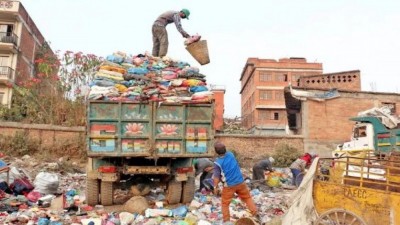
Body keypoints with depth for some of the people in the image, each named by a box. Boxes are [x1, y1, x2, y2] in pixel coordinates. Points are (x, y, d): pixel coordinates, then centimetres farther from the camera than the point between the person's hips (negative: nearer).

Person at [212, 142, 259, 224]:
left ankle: (226, 220, 12)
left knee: (225, 203, 12)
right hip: (240, 182, 4)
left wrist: (215, 187, -4)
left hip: (229, 185, -4)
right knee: (247, 197, 20)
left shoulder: (217, 162, -16)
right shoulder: (230, 154, -3)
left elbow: (216, 177, -14)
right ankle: (255, 213, 20)